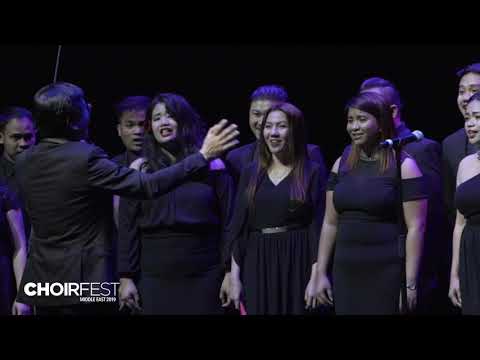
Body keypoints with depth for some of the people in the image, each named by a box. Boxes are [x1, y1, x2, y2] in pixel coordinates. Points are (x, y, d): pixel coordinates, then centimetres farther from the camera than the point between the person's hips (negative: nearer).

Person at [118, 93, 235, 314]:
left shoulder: (211, 165, 2)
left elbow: (228, 222, 1)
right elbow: (128, 227, 3)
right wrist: (127, 276, -3)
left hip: (204, 278, -1)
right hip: (154, 279, 1)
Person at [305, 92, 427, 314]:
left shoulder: (403, 166, -6)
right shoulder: (341, 164, 9)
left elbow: (415, 227, -9)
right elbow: (330, 223, 11)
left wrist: (410, 284, -13)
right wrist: (320, 274, 7)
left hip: (386, 273, -4)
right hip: (345, 271, 5)